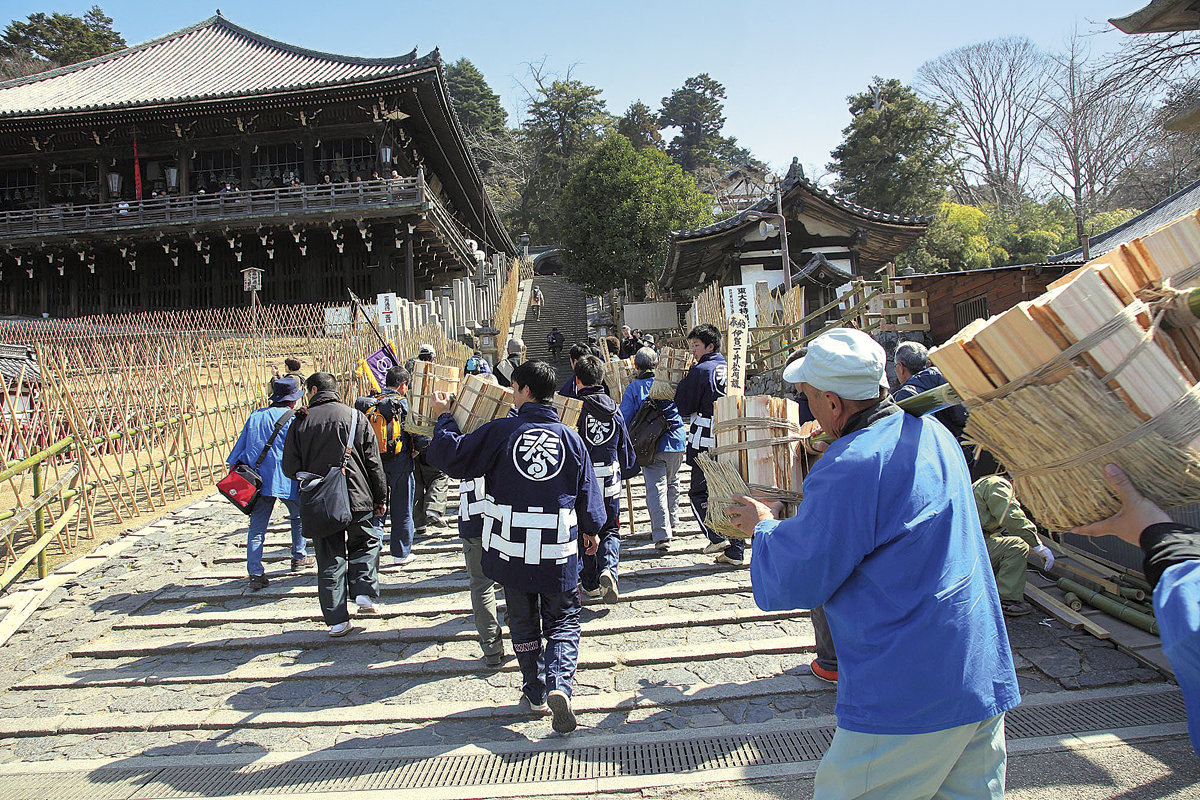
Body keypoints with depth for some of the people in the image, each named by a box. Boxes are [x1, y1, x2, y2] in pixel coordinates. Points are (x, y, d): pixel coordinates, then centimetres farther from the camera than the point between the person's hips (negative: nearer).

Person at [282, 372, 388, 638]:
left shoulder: (301, 422, -2)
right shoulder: (354, 416, -2)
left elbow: (290, 468, 0)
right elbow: (374, 462, -1)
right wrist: (380, 498, 7)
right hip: (356, 498, 0)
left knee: (329, 560, 8)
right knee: (365, 543, 21)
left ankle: (337, 620, 9)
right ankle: (364, 593, 4)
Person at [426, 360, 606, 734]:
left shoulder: (500, 432, -9)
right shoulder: (571, 438, -2)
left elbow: (449, 455, -6)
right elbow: (587, 492, 6)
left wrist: (444, 418, 10)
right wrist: (591, 529, 23)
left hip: (511, 550, 0)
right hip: (559, 553, 1)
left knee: (524, 624, 18)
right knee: (563, 622, 13)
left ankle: (535, 692, 28)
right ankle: (559, 684, -8)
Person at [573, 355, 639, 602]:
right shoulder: (614, 410, 4)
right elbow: (626, 449, 11)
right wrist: (628, 470, 28)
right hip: (610, 482, 3)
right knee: (610, 530, 15)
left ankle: (590, 583, 18)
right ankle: (609, 568, -9)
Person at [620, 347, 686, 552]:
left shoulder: (632, 388, -2)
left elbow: (624, 419, -4)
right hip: (676, 442, 3)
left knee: (656, 488, -3)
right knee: (672, 483, 21)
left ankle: (662, 535, -10)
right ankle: (672, 524, 34)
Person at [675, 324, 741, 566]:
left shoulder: (700, 371, -11)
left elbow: (683, 407, -7)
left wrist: (682, 382, 5)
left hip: (706, 443, -6)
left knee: (698, 492, 8)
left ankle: (718, 537, -3)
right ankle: (735, 550, 13)